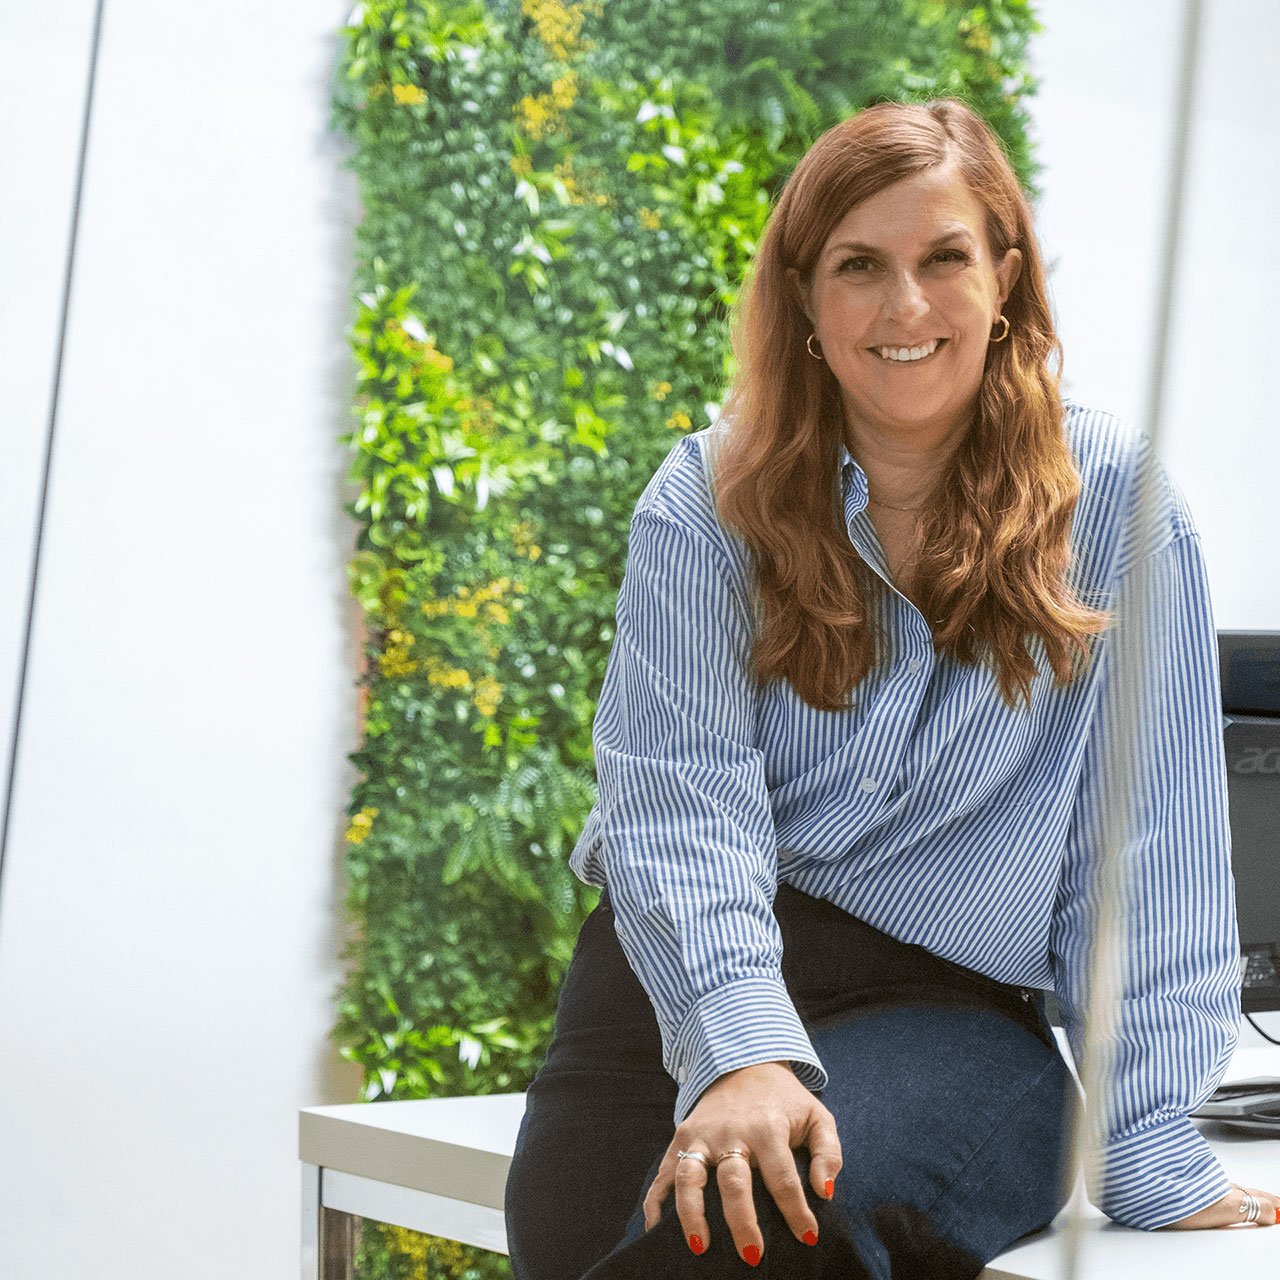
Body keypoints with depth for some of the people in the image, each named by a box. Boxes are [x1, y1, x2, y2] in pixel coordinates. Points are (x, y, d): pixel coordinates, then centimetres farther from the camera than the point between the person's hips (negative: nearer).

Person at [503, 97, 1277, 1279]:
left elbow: (1148, 855, -2)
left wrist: (1151, 1156, -10)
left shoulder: (1116, 502, 1)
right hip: (679, 990, 2)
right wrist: (742, 1049, -27)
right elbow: (685, 800, -8)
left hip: (949, 1010, -2)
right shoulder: (708, 499, 4)